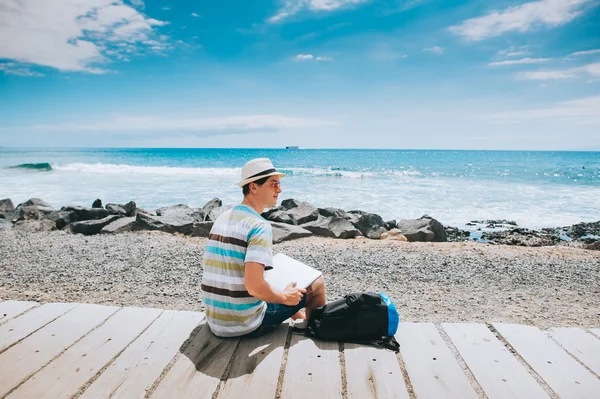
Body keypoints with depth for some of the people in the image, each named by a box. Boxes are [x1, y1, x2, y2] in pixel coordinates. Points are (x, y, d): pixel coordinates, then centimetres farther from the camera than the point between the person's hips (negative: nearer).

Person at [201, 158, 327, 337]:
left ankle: (303, 320, 50)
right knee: (318, 283, 7)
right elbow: (254, 287, -29)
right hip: (247, 326, -8)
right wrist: (284, 297, -10)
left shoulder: (222, 219, 5)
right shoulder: (259, 226, -20)